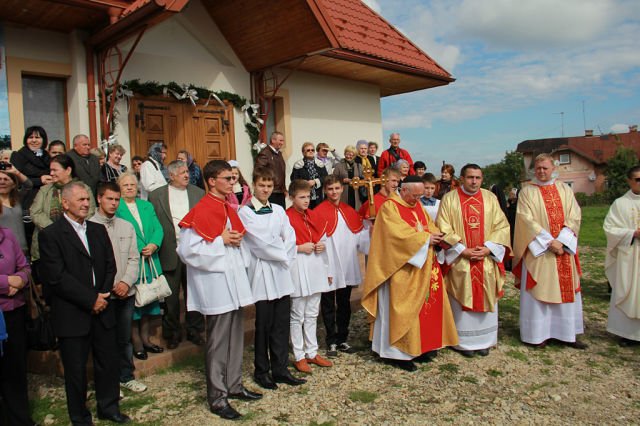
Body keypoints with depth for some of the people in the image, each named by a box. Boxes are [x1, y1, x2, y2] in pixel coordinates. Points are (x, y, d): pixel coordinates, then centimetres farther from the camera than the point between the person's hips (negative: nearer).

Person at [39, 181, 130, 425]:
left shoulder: (98, 230, 11)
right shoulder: (50, 235, -8)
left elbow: (110, 265, 10)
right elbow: (57, 277, -15)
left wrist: (103, 295, -5)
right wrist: (91, 300, -15)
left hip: (102, 309, 5)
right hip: (72, 315, -5)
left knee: (108, 362, 13)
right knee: (76, 369, 8)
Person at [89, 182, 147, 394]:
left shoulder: (127, 226, 8)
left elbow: (133, 258, 7)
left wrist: (126, 282, -7)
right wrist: (109, 287, -12)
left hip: (126, 293, 4)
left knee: (125, 338, 15)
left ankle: (126, 376, 29)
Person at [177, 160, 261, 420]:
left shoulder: (227, 209, 12)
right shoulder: (201, 211, -15)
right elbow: (188, 250, -21)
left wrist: (237, 239, 3)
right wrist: (221, 240, -18)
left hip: (234, 280, 8)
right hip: (215, 284, -8)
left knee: (235, 336, 15)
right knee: (218, 341, 2)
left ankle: (234, 385, 30)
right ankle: (217, 397, 16)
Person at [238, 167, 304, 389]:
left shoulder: (278, 210, 12)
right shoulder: (245, 212, -4)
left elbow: (290, 237, 4)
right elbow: (260, 241, -11)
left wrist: (284, 255, -10)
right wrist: (283, 254, -5)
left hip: (281, 272, 5)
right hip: (261, 273, -5)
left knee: (281, 324, 8)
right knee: (264, 325, 3)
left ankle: (280, 369, 19)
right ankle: (261, 371, 18)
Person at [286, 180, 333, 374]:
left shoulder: (313, 216, 11)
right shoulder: (286, 217, -10)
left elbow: (323, 239, 20)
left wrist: (323, 246, 0)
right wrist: (300, 247, -18)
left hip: (315, 269, 7)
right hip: (297, 270, -7)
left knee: (312, 315, 16)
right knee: (297, 316, 5)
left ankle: (312, 352, 27)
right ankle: (299, 356, 16)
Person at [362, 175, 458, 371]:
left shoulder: (418, 206, 15)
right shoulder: (389, 207, -11)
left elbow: (430, 225, 15)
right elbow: (398, 234, -21)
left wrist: (435, 235, -7)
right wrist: (425, 238, -16)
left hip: (423, 268, 8)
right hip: (403, 269, -8)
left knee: (426, 306, 10)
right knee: (403, 309, -3)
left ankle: (420, 347, 23)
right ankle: (398, 352, 7)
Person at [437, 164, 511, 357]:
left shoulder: (490, 198, 6)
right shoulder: (449, 198, -2)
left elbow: (501, 226, 3)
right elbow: (444, 229, -7)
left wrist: (487, 248, -10)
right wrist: (463, 250, -14)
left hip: (487, 260, 3)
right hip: (460, 261, -2)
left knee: (486, 301, 9)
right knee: (462, 303, 4)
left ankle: (484, 340, 23)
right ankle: (463, 341, 17)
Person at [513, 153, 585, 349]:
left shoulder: (565, 189, 8)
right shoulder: (527, 192, -1)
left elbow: (574, 217, 1)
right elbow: (527, 220, -9)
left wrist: (561, 241, -13)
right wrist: (549, 242, -16)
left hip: (564, 248, 4)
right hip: (539, 250, -3)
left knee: (566, 290, 9)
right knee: (538, 291, 0)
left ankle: (567, 333, 20)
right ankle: (538, 333, 10)